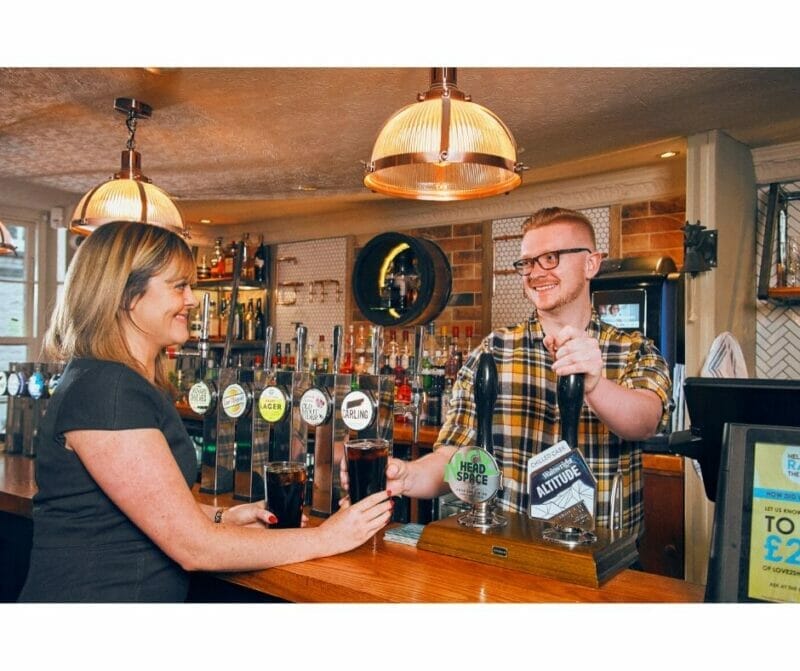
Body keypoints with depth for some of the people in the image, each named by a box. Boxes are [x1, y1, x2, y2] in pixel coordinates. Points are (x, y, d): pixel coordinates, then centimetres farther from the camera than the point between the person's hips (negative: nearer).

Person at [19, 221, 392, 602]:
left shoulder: (138, 384, 9)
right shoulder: (103, 389, -20)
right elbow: (194, 548, -21)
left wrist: (221, 517, 1)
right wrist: (327, 538, -14)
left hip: (145, 597, 8)